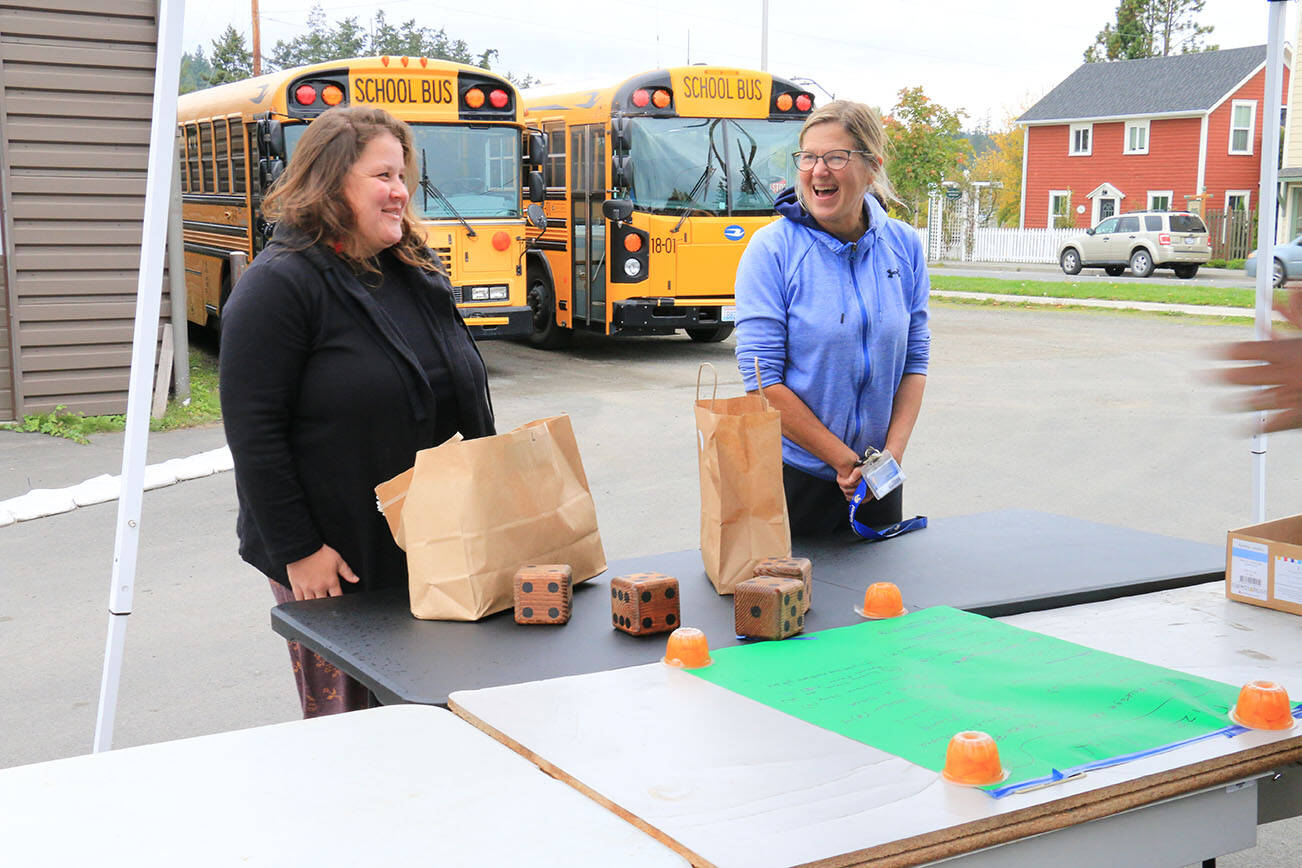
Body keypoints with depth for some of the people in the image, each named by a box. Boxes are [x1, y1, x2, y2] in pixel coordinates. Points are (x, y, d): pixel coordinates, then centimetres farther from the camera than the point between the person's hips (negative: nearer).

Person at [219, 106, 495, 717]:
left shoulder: (416, 273, 11)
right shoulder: (280, 285, -12)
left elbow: (463, 398, 19)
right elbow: (253, 433, -15)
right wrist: (298, 551, -16)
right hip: (334, 563, -6)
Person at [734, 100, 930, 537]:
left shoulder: (904, 245, 1)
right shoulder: (771, 249, -12)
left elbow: (915, 360, 5)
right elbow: (762, 381, -15)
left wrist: (893, 453, -8)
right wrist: (845, 461, -15)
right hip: (793, 476, -4)